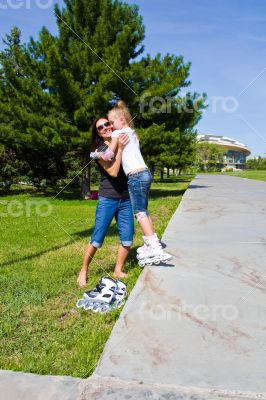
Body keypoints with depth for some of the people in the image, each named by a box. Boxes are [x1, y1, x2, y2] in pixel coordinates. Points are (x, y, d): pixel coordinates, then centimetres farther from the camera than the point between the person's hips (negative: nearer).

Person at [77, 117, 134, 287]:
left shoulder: (123, 142, 9)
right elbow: (113, 172, -16)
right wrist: (119, 149, -17)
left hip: (126, 200, 4)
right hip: (107, 200, -4)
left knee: (127, 239, 4)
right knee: (97, 239, -2)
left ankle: (118, 271, 21)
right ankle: (84, 271, 15)